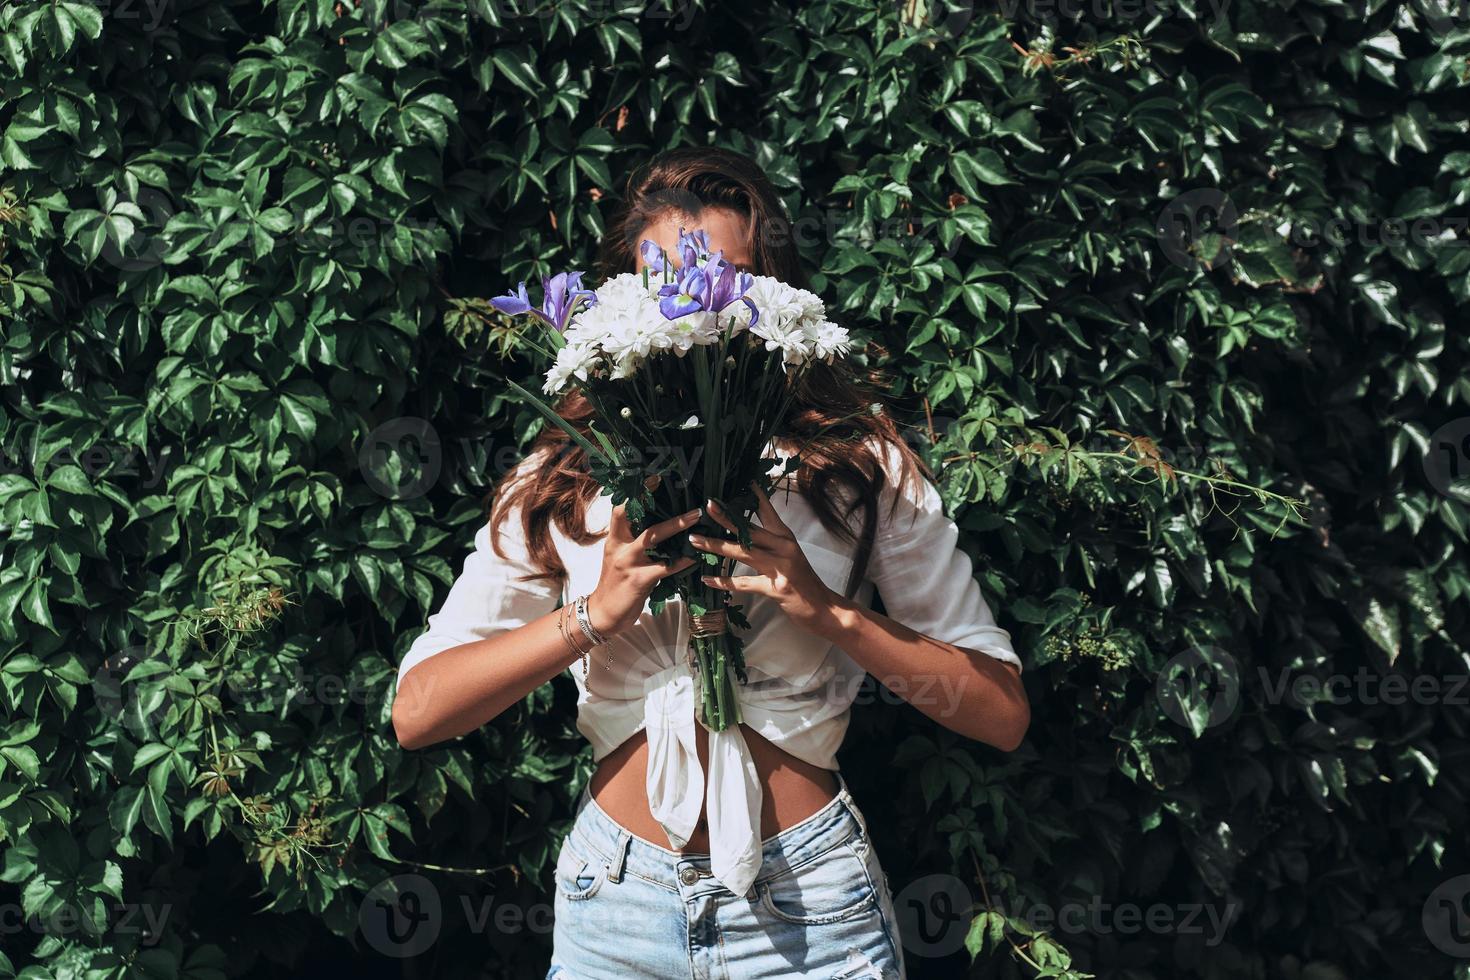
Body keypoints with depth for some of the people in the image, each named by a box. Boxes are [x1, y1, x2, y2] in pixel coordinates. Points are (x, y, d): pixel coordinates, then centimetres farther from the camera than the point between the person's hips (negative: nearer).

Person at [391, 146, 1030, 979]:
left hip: (807, 907, -1)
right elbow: (417, 713, -6)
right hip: (614, 905, 2)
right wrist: (595, 615, -18)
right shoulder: (564, 482, 2)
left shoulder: (860, 467, -3)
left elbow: (1002, 713, -6)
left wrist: (832, 611, -19)